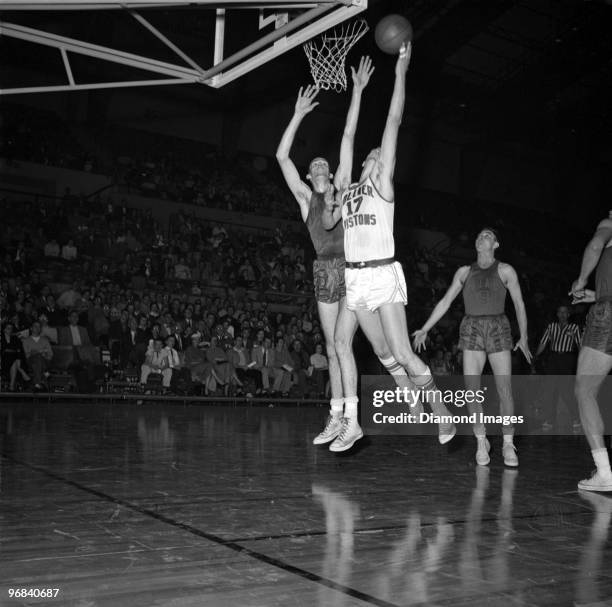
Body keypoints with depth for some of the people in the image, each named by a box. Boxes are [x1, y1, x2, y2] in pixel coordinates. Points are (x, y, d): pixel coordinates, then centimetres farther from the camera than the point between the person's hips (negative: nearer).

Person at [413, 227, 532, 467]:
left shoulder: (506, 270, 5)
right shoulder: (464, 272, 11)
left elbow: (519, 304, 5)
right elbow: (445, 302, 12)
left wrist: (523, 337, -5)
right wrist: (424, 329, 5)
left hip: (498, 332, -1)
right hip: (472, 332, 1)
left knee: (505, 391, -7)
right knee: (472, 391, -8)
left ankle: (508, 445, 9)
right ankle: (481, 443, 10)